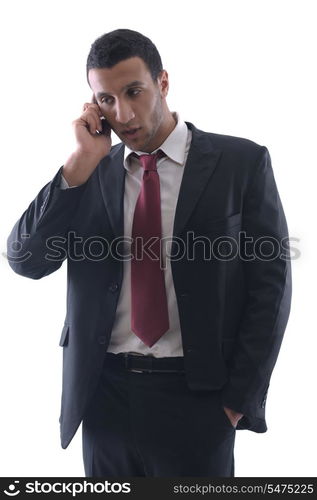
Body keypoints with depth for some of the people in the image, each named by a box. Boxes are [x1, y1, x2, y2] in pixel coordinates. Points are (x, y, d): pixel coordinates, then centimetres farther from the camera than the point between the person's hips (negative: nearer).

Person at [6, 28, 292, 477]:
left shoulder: (241, 162, -3)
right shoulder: (91, 174, 6)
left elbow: (270, 282, -2)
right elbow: (25, 260, -3)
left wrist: (240, 398, -6)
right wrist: (82, 164, -11)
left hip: (197, 395, -2)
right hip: (104, 394, 3)